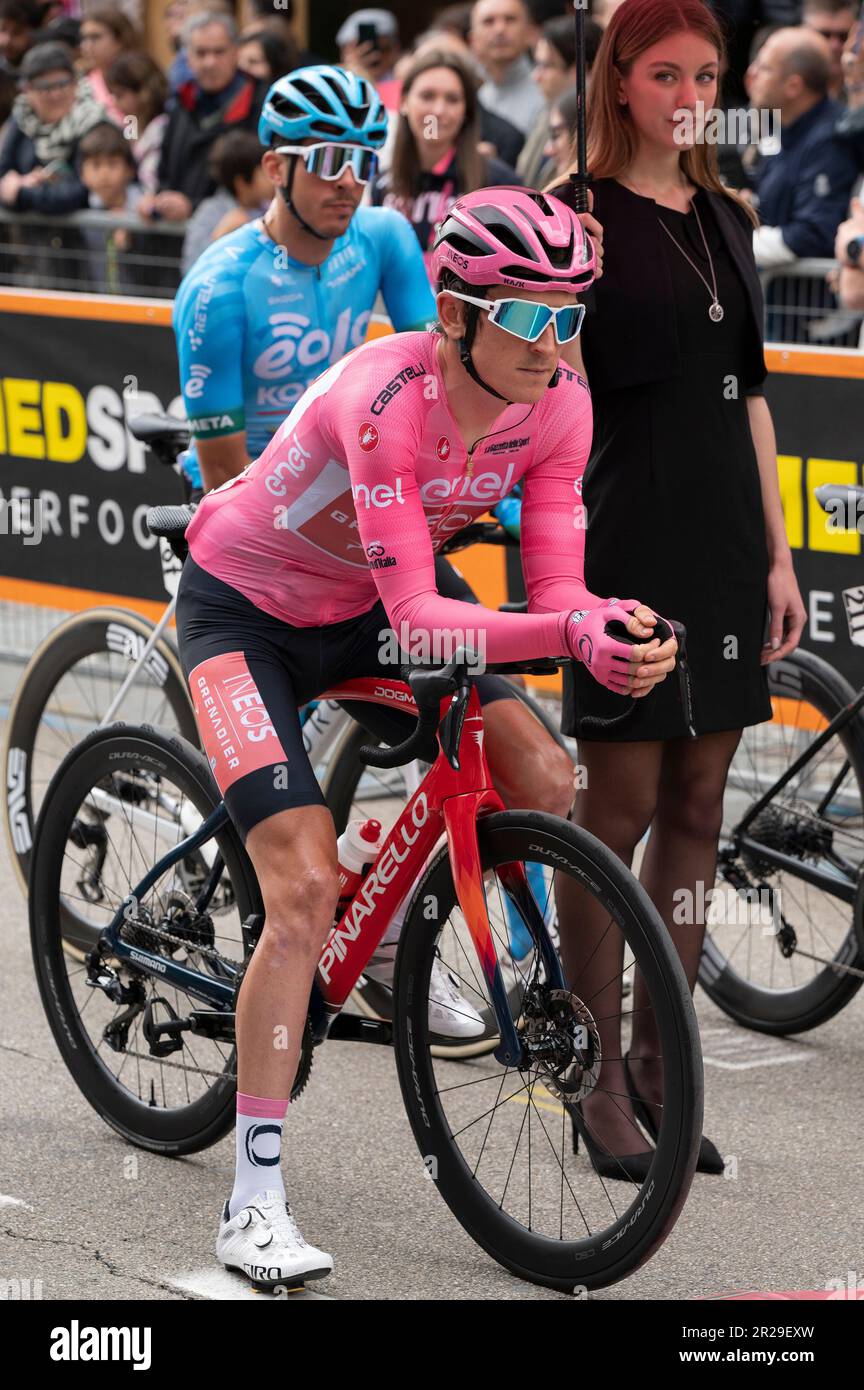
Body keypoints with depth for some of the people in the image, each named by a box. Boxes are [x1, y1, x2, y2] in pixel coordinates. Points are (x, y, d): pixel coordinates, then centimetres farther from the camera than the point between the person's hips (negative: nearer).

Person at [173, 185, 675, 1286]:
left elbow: (554, 589, -17)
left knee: (543, 782, -13)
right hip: (243, 610, -6)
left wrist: (606, 631, -40)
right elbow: (415, 616, -39)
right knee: (306, 887, -19)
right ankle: (254, 1206, -14)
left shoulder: (556, 408, -16)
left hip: (354, 615, 6)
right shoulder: (385, 398, -35)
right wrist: (569, 636, -52)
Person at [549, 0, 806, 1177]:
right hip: (628, 536, -6)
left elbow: (750, 394, 16)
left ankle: (657, 1059, 16)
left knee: (698, 808, 8)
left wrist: (778, 552, 13)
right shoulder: (581, 217, -4)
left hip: (724, 539, 6)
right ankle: (597, 1077, 4)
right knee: (620, 806, -4)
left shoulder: (726, 221, 14)